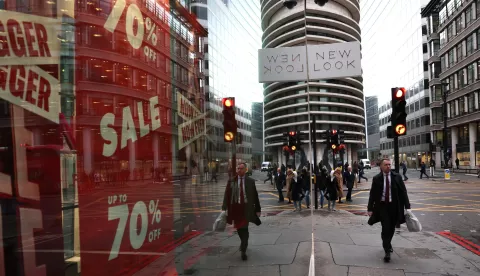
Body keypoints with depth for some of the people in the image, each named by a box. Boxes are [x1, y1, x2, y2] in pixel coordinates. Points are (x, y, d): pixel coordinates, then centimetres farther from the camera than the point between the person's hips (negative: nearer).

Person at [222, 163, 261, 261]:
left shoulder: (250, 181, 1)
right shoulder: (231, 181, 3)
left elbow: (255, 195, 3)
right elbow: (227, 195, 0)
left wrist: (258, 209, 3)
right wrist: (224, 208, -6)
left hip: (246, 208, -2)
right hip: (235, 207, 2)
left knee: (244, 229, -5)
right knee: (239, 228, 14)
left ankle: (243, 250, 3)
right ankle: (244, 243, 40)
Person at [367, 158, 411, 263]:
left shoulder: (397, 177, -1)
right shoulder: (376, 179, -4)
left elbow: (403, 192, -1)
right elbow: (372, 194, -2)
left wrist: (407, 206, -6)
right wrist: (370, 208, -5)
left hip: (394, 206, 2)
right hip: (382, 205, -2)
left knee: (391, 228, 15)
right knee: (385, 228, -9)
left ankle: (388, 244, 42)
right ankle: (387, 251, -2)